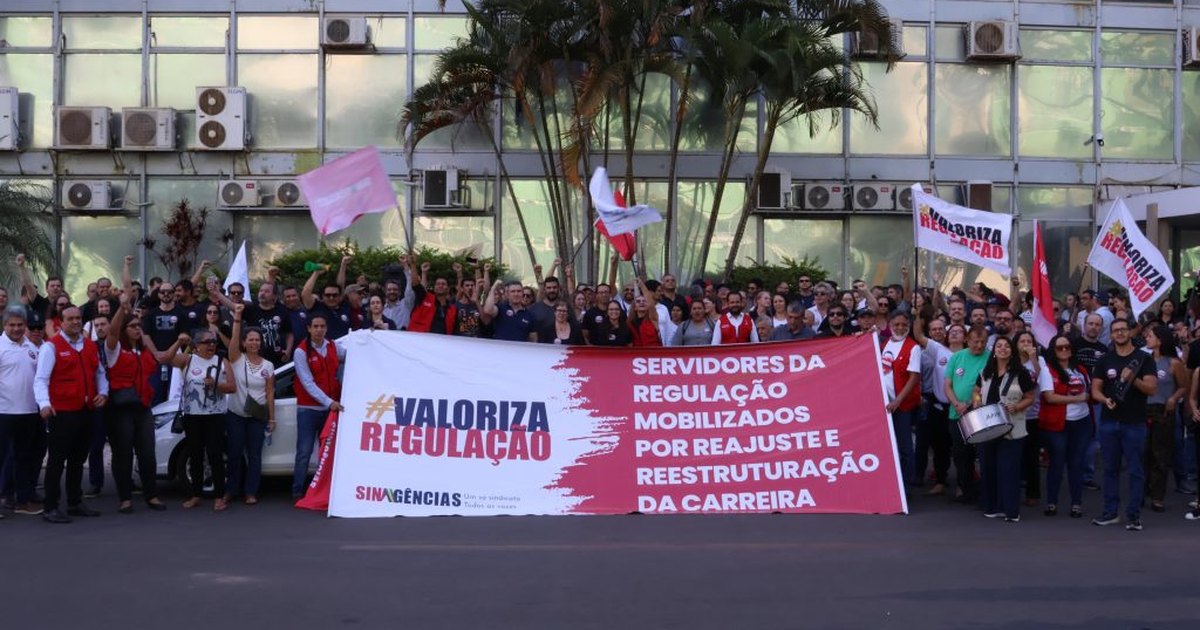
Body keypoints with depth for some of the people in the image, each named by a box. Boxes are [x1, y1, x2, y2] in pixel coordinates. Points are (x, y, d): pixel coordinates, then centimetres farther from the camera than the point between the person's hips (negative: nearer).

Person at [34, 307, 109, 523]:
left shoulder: (91, 346, 14)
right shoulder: (52, 347, -7)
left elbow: (99, 373, 23)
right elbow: (40, 379, -14)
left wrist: (103, 392, 4)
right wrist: (44, 403, -29)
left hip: (86, 412, 7)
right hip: (61, 413, -7)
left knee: (78, 460, 16)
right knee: (57, 461, -4)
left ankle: (75, 503, 26)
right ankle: (51, 508, 1)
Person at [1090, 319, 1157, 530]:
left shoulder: (1144, 358, 0)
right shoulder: (1105, 360, 9)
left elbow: (1152, 388, -7)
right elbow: (1095, 390, 7)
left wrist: (1133, 379, -24)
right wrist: (1105, 399, -14)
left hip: (1134, 423, -3)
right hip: (1109, 422, 3)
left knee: (1135, 470, -1)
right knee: (1110, 468, 9)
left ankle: (1134, 515, 4)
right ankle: (1111, 512, 16)